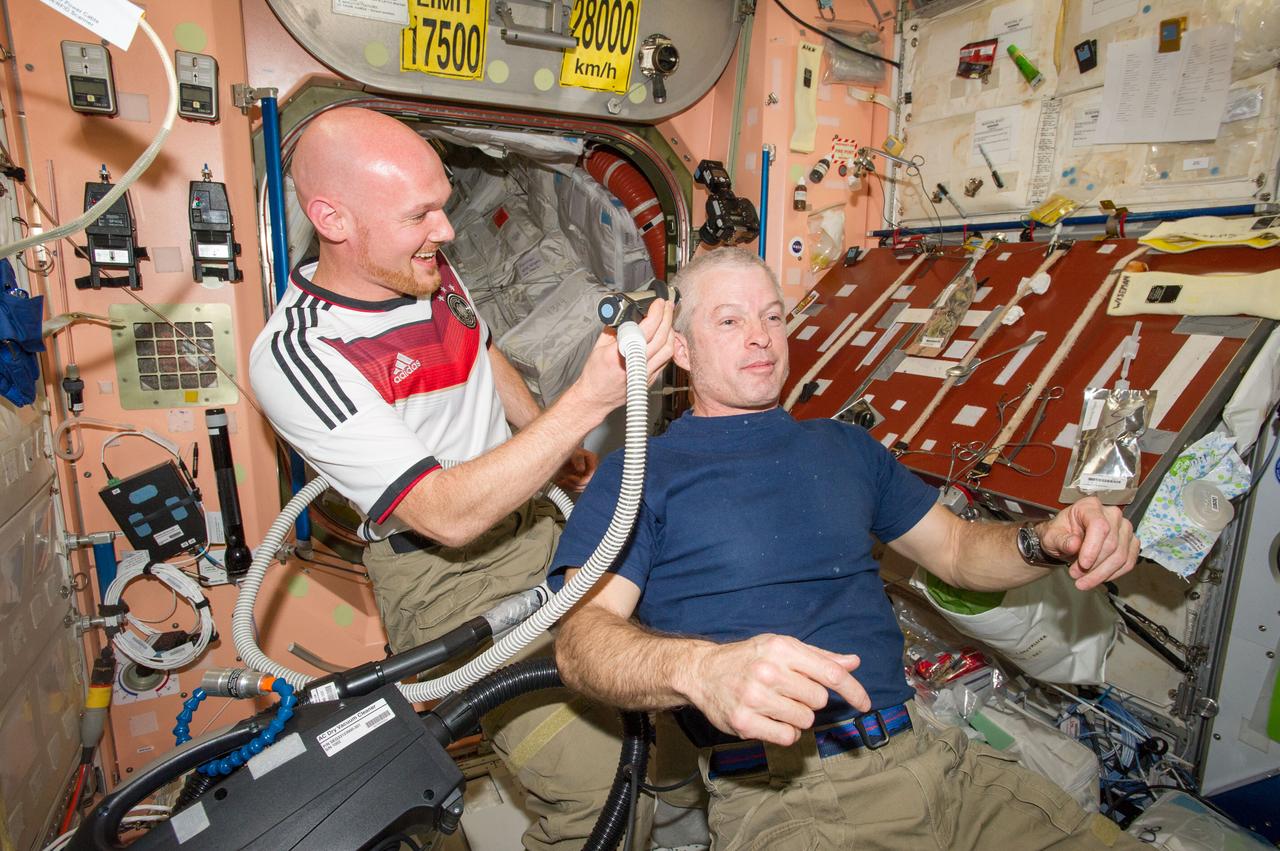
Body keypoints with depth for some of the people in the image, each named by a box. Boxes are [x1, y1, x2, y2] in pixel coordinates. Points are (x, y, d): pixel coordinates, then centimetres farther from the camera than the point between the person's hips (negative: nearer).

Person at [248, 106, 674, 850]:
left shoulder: (429, 269, -1)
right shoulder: (294, 357, -24)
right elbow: (449, 515, -30)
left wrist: (557, 448, 19)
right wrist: (590, 402, -36)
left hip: (529, 521, 8)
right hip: (445, 573, -7)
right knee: (593, 777, -13)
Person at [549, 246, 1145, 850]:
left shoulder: (844, 447, 17)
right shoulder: (636, 475, -1)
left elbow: (956, 548, 23)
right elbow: (580, 637, -12)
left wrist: (1049, 541, 0)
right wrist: (702, 669, -33)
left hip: (922, 752, 6)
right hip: (777, 795, -5)